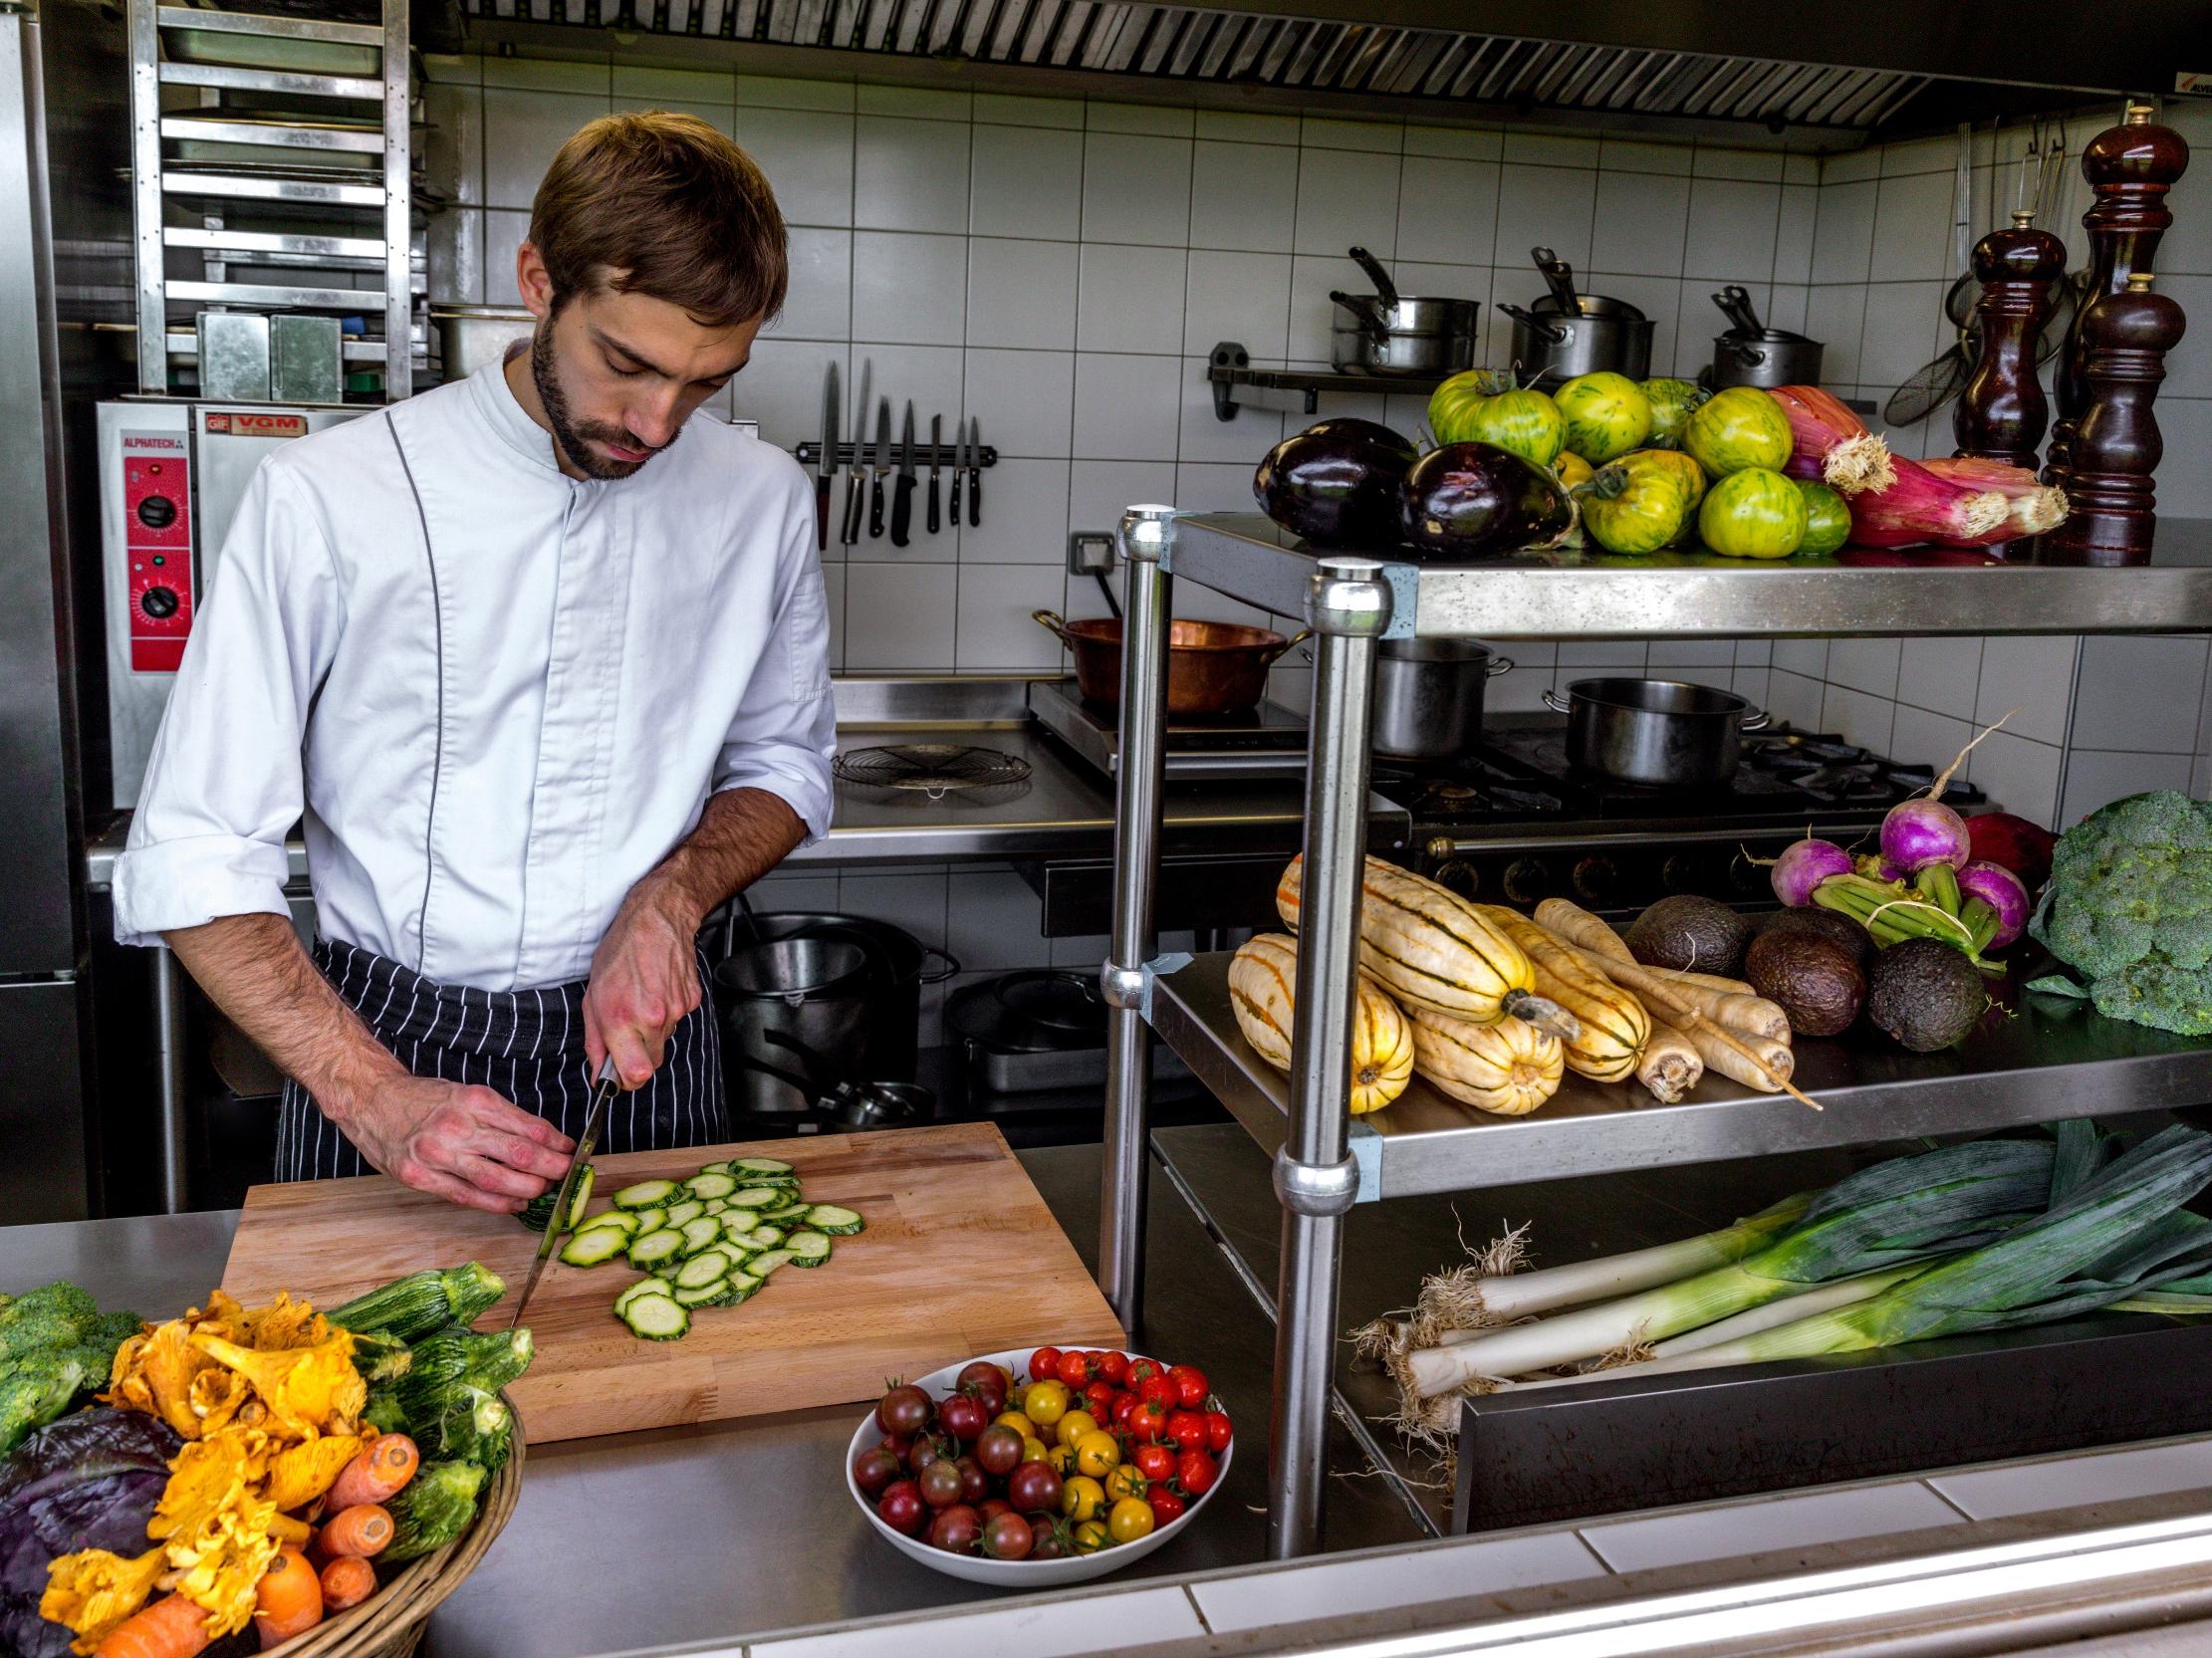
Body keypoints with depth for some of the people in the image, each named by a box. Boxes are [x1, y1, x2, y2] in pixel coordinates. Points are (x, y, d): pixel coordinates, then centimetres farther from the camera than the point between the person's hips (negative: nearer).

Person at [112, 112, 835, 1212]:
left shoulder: (762, 499, -4)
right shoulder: (324, 497, -14)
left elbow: (784, 768, 8)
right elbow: (192, 859, -12)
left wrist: (670, 897, -12)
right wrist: (371, 1094, -22)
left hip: (639, 1040, 3)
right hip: (382, 1038, -2)